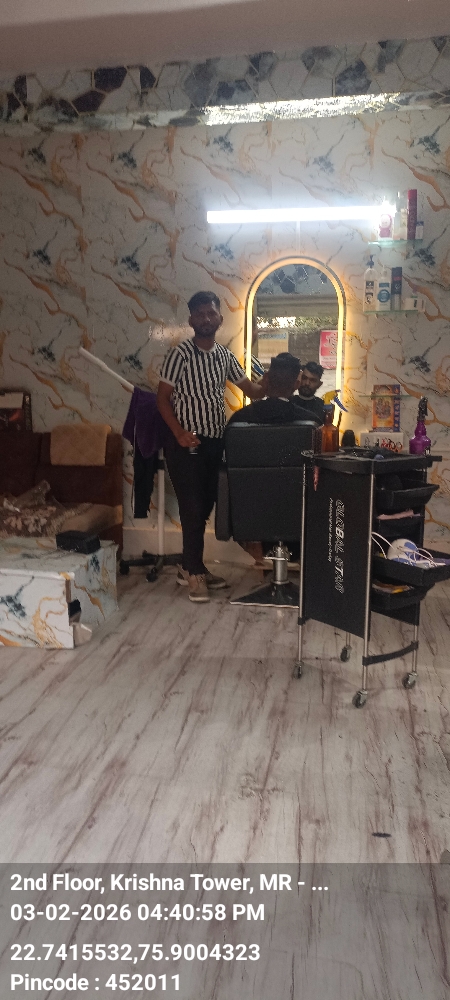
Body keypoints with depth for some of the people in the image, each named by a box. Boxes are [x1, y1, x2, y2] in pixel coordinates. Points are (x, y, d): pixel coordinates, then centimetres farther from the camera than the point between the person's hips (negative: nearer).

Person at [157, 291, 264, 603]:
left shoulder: (226, 355, 10)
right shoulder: (181, 353, -8)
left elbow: (252, 390, 10)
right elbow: (163, 398, -8)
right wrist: (179, 433, -20)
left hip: (215, 442, 6)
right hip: (187, 443, -6)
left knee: (205, 506, 12)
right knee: (193, 507, -4)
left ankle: (190, 566, 25)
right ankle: (194, 573, 7)